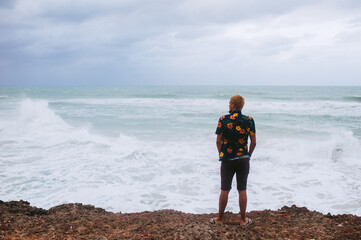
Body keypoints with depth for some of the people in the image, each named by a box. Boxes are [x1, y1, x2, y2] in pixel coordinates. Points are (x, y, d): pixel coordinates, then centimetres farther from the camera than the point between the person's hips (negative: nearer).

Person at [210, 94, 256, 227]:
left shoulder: (223, 120, -8)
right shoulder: (249, 120, -4)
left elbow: (218, 141, -5)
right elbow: (253, 142, -2)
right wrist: (248, 155, 12)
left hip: (227, 160, -1)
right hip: (243, 159, 1)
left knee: (224, 190, 8)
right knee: (242, 190, 8)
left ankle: (220, 218, 18)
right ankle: (243, 219, 16)